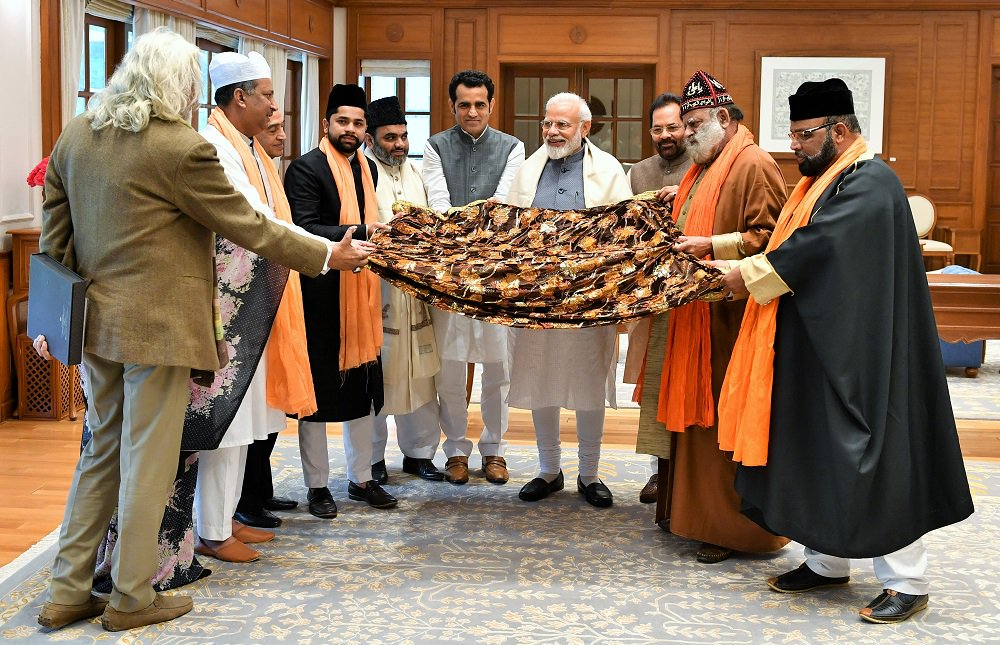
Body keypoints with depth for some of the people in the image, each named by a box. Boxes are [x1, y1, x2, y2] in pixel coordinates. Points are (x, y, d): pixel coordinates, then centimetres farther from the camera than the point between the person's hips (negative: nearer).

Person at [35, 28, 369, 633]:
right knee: (147, 460, 4)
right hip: (159, 324, -7)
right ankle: (132, 598, 16)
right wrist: (328, 255, 1)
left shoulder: (75, 135, 6)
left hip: (97, 320, 7)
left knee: (103, 450, 17)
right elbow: (249, 226, -11)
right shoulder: (183, 148, -16)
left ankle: (68, 592, 22)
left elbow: (55, 235, 11)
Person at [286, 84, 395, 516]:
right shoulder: (306, 168, -10)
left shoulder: (367, 167, 14)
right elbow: (306, 229, -21)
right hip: (321, 295, -7)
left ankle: (361, 479, 25)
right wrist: (360, 233, -26)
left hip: (362, 290, 7)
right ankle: (317, 486, 14)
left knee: (363, 386, 13)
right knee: (318, 387, 3)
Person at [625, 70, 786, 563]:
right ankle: (690, 507, 21)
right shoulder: (703, 168, 19)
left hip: (732, 317, -9)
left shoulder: (754, 166, -10)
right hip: (695, 317, 9)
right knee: (694, 412, 12)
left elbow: (770, 237, -18)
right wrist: (679, 242, 12)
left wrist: (712, 246, -22)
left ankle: (732, 527, 5)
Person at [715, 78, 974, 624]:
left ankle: (906, 581, 4)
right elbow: (797, 247, 17)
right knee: (821, 453, 13)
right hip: (819, 347, 10)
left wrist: (750, 275, -15)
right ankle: (826, 561, 23)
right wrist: (743, 270, 2)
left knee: (872, 456, -5)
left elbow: (818, 245, -24)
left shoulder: (870, 183, -16)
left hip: (858, 354, -10)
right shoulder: (823, 180, 16)